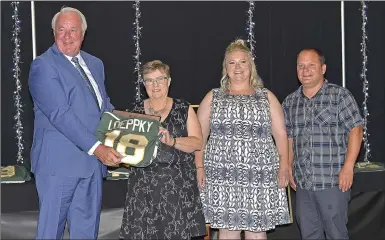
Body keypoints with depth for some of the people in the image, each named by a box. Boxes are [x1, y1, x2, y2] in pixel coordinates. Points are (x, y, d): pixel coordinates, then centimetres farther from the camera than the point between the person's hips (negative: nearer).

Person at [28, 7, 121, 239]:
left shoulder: (95, 64, 14)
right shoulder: (43, 66, -9)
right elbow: (60, 114, -19)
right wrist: (96, 147, -23)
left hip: (92, 161, 7)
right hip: (60, 162, -6)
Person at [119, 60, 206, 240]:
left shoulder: (184, 109, 6)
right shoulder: (133, 110, 10)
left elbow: (198, 142, -3)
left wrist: (172, 141, -18)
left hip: (178, 186, -1)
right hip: (143, 185, 1)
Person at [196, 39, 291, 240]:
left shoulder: (266, 97, 10)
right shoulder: (213, 97, 10)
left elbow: (280, 134, 6)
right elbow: (199, 135, 8)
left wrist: (283, 166, -5)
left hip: (259, 177, 0)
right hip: (222, 177, 0)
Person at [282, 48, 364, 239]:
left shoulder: (340, 95, -3)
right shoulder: (290, 102, 11)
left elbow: (355, 130, -6)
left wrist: (348, 167, -13)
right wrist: (289, 167, 8)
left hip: (333, 181, -5)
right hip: (302, 183, 5)